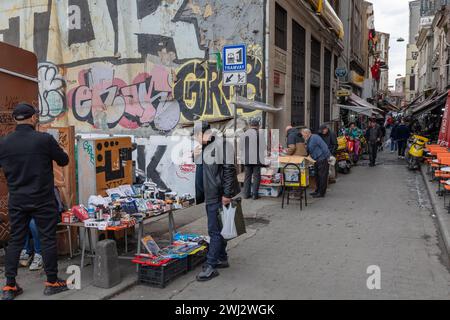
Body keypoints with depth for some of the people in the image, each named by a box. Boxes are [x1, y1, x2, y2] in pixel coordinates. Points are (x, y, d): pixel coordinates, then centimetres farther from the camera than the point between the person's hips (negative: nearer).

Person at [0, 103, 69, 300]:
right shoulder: (44, 139, -13)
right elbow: (64, 161, -2)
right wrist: (48, 155, 18)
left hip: (16, 201, 4)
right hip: (43, 200, -4)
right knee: (48, 239, 6)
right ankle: (52, 282, 15)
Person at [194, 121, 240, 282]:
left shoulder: (220, 145, -17)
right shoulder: (203, 147, 13)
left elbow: (229, 169, -20)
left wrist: (226, 194, -20)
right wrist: (197, 158, 4)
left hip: (219, 196, -9)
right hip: (210, 196, 10)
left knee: (215, 230, -3)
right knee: (217, 228, 18)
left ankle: (211, 266, 5)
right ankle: (222, 258, 32)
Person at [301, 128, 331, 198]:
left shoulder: (315, 137, -14)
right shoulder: (308, 141, 17)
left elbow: (324, 146, -15)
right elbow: (307, 152, 22)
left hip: (323, 159, -10)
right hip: (317, 160, 10)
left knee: (322, 176, -4)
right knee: (317, 176, 16)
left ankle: (321, 193, 0)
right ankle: (318, 191, 26)